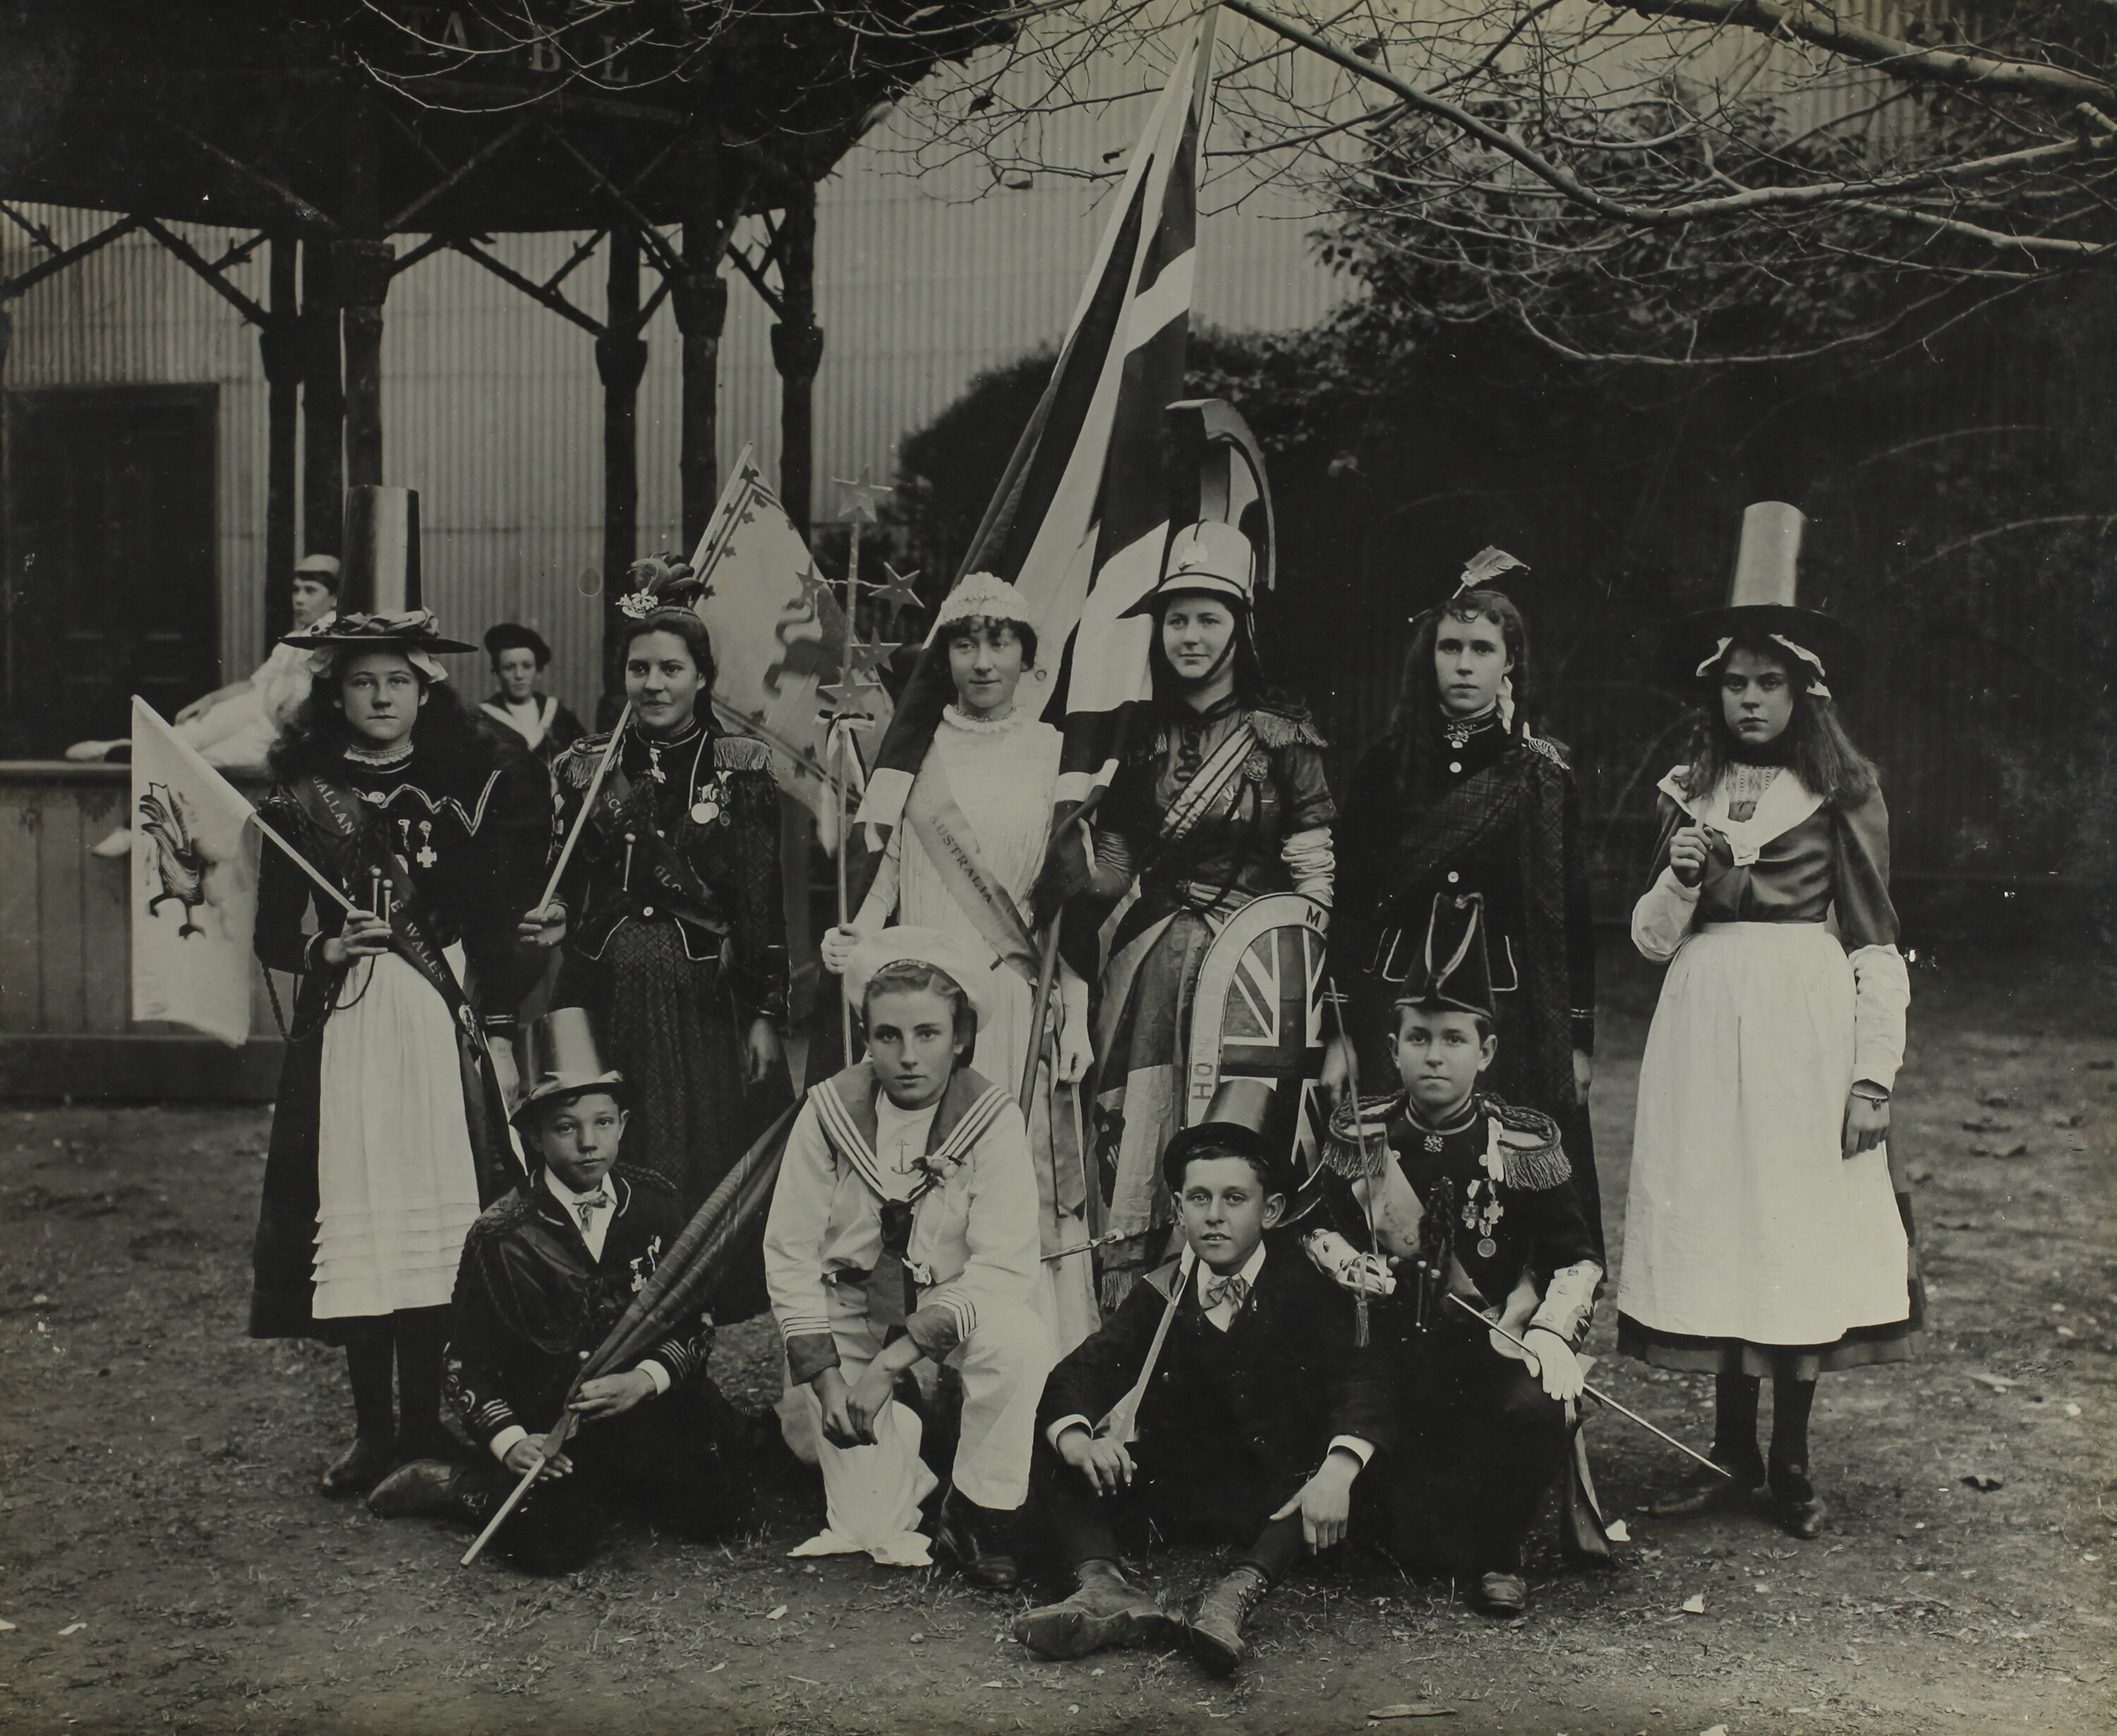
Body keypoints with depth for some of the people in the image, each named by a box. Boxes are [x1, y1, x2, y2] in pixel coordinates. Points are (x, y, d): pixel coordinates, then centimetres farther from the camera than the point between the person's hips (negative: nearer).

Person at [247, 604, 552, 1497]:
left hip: (442, 1022, 0)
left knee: (439, 1210, -2)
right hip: (343, 1028, 0)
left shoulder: (464, 790, 7)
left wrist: (499, 1036, 1)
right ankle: (371, 1427, 11)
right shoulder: (302, 802, 7)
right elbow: (273, 935, 6)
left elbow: (493, 925, 6)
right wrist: (325, 950, -14)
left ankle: (423, 1421, 9)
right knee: (356, 1217, 0)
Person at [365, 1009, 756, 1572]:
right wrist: (508, 1440, -17)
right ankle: (465, 1487, 2)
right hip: (549, 1429, -4)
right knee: (553, 1546, -28)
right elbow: (467, 1362, -1)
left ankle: (614, 1486, 10)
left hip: (649, 1409, 4)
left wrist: (644, 1380, -15)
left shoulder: (653, 1215, 8)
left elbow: (697, 1325, 6)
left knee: (719, 1513, -17)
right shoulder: (501, 1236, -1)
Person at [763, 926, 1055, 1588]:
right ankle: (882, 1523, 14)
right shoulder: (830, 1110, -10)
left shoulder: (991, 1117, -15)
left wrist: (894, 1360, -29)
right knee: (807, 1416, -18)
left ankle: (981, 1511, -11)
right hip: (846, 1314, 3)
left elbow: (1005, 1265, -21)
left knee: (1018, 1338, -32)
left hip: (952, 1310, -3)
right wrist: (825, 1374, -19)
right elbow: (790, 1252, -7)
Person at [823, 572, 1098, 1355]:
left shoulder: (1054, 754, 8)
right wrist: (853, 938, -6)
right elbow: (890, 863, 13)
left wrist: (1077, 1017, 2)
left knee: (1029, 1165, -4)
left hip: (1022, 999, 0)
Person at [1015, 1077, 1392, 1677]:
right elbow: (1078, 1375, -3)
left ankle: (1240, 1591, -47)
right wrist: (1076, 1438, -28)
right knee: (1053, 1451, -12)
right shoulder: (1160, 1294, 5)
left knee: (1357, 1469, -31)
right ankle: (1104, 1585, -35)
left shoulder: (1308, 1289, -4)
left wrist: (1336, 1471, -40)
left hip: (1276, 1496, -3)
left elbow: (1362, 1379, -20)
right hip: (1172, 1487, 3)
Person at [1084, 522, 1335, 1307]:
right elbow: (1110, 873, 18)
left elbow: (1316, 874, -3)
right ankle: (1125, 1300, 5)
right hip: (1151, 960, 4)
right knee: (1132, 1126, -1)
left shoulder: (1281, 732, 0)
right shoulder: (1139, 736, 13)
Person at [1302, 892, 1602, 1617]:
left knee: (1539, 1412, -33)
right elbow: (1316, 1225, 13)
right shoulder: (1359, 1135, 2)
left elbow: (1578, 1257, 2)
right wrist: (1348, 1263, -9)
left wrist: (1553, 1333, -16)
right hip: (1392, 1353, 0)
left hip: (1495, 1347, 0)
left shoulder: (1525, 1142, -1)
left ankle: (1501, 1552, -3)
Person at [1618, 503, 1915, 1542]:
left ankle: (1790, 1465, 10)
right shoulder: (1687, 793, 11)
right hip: (1704, 1026, 3)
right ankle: (1732, 1455, 15)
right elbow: (1652, 942, 11)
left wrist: (1874, 1073, -6)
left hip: (1809, 1025, -3)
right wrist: (1678, 881, -9)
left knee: (1801, 1230, -1)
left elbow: (1876, 946, 1)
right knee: (1713, 1225, 4)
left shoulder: (1842, 792, 2)